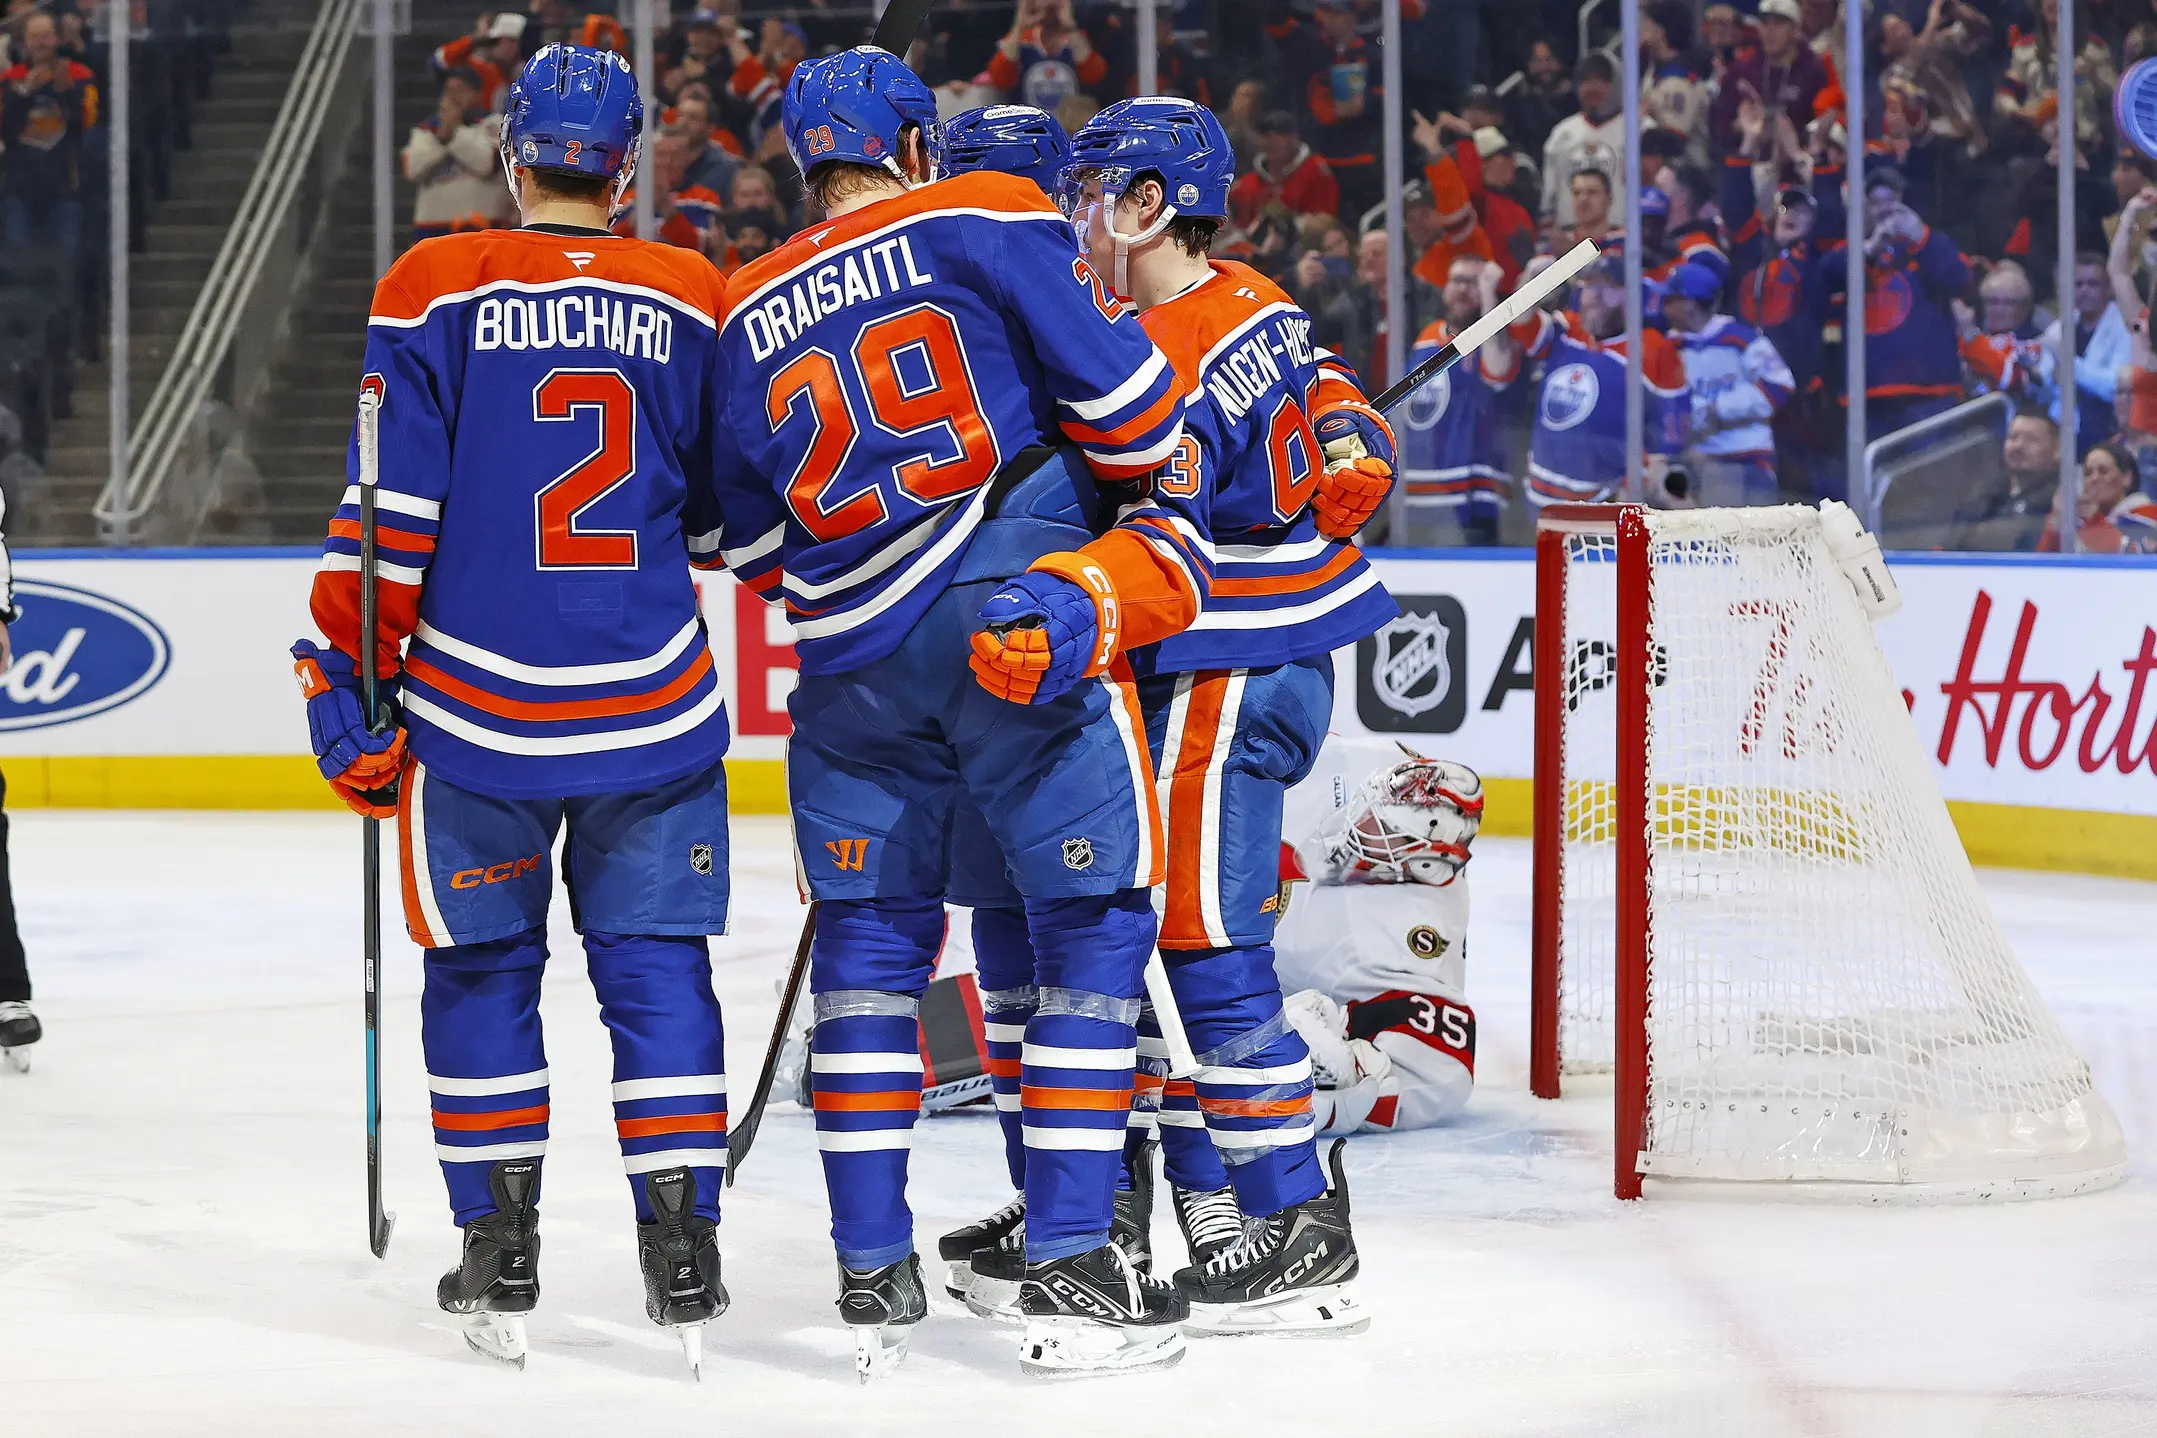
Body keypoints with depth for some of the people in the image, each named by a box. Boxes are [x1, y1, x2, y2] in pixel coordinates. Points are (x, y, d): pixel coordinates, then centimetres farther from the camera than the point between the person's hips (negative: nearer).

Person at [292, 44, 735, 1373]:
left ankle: (500, 1250, 12)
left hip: (477, 706, -1)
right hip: (655, 707, 1)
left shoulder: (435, 292, -5)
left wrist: (353, 668, 2)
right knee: (656, 965, 9)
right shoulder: (691, 301, 2)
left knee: (484, 965, 11)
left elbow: (393, 509, -7)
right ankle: (682, 1245, 4)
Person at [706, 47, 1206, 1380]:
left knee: (870, 934, 15)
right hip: (1022, 611, -4)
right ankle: (1072, 1274, -3)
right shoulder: (987, 221, 1)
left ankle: (874, 1273, 13)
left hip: (857, 665, 4)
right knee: (1094, 922, 3)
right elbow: (1124, 394, -3)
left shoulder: (746, 319, 14)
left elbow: (750, 542, 18)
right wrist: (1161, 500, 15)